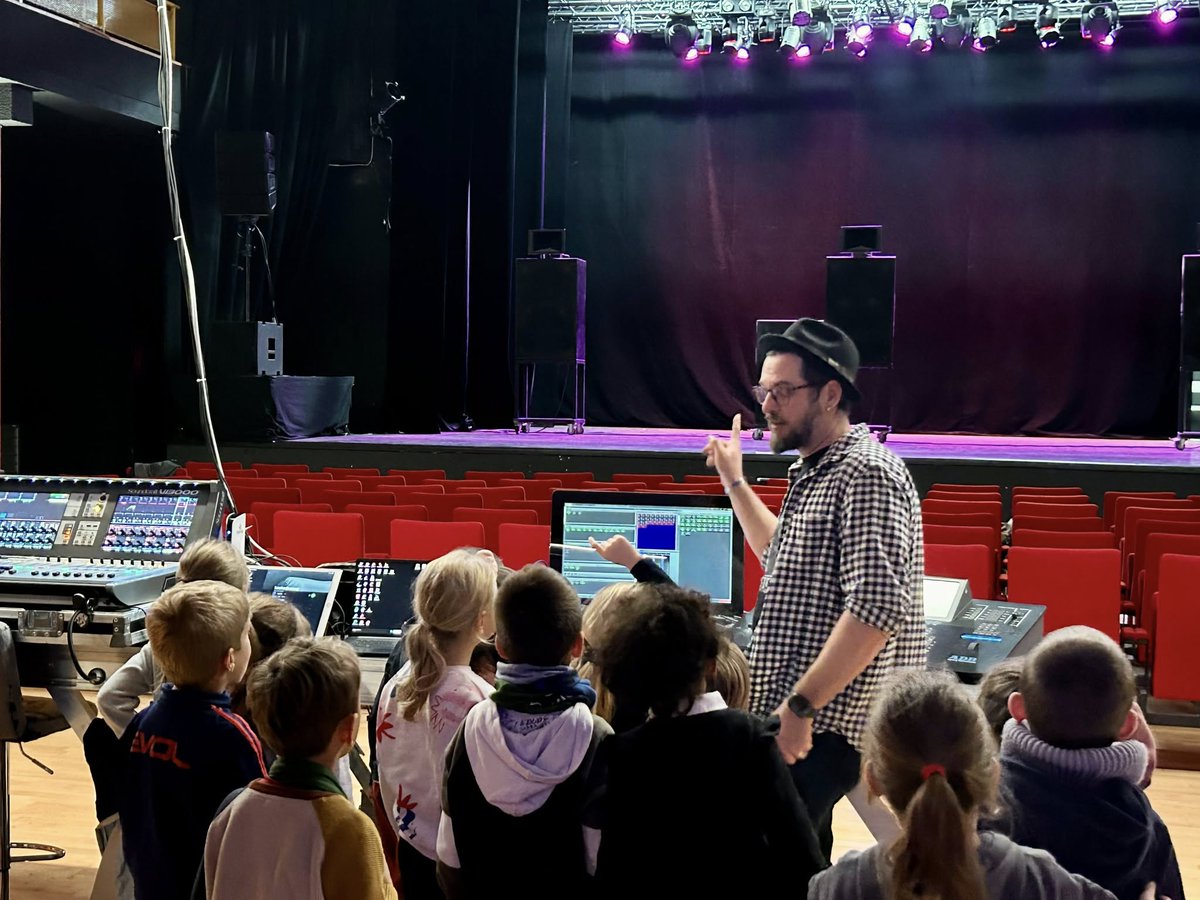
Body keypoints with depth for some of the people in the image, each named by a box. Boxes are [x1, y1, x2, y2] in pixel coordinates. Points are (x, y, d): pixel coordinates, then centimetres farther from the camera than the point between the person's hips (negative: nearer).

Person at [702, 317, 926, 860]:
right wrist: (734, 481, 31)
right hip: (797, 718, 10)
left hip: (822, 728, -10)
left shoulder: (866, 474, -16)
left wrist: (800, 706, -26)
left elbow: (877, 607, -26)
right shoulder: (814, 473, 16)